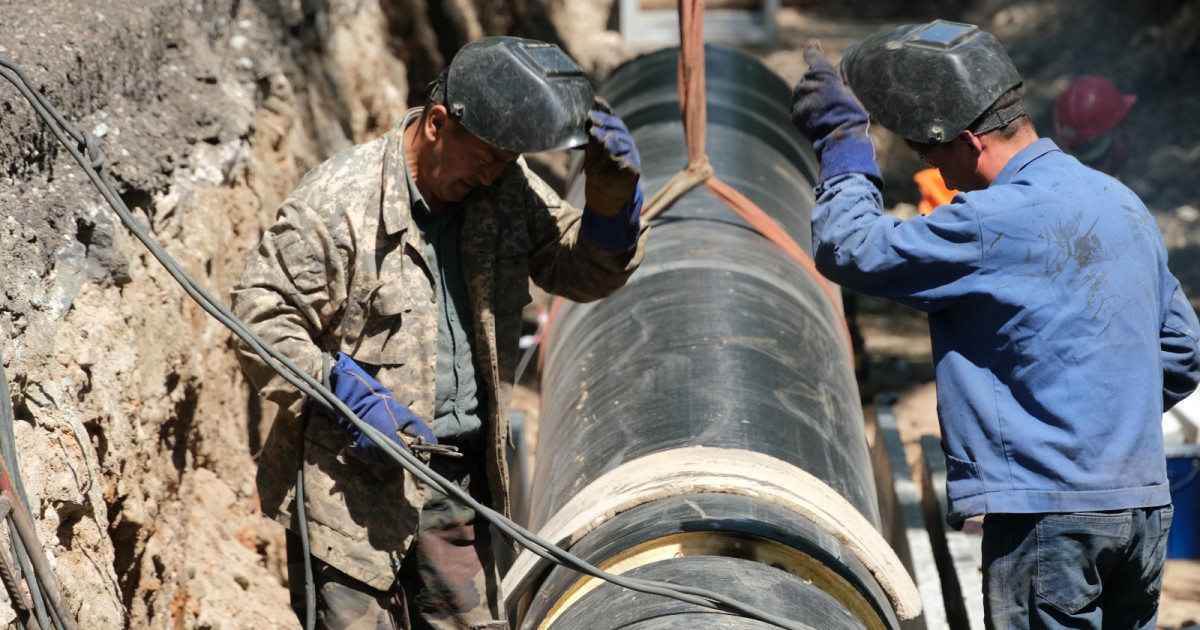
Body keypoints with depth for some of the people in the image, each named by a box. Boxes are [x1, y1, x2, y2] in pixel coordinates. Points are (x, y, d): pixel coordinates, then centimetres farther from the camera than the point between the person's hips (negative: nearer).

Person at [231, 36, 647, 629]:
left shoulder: (507, 188, 3)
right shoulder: (337, 201, -14)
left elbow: (586, 272, 9)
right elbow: (260, 318, -13)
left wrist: (612, 190, -10)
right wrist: (349, 395, -22)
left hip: (458, 476, 6)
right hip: (352, 482, -6)